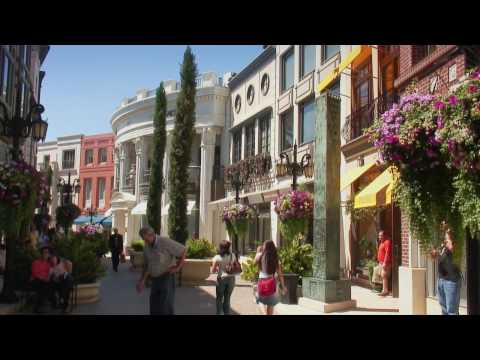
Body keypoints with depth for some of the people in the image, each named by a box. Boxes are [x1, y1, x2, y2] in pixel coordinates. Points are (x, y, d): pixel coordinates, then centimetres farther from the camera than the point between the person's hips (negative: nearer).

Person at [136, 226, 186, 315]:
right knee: (154, 307, 6)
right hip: (155, 279, 7)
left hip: (167, 277, -7)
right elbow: (147, 265, 13)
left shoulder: (165, 242, -19)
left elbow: (183, 250, -12)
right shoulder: (146, 247, 3)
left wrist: (178, 267, -14)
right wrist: (142, 281, 6)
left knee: (166, 305, -12)